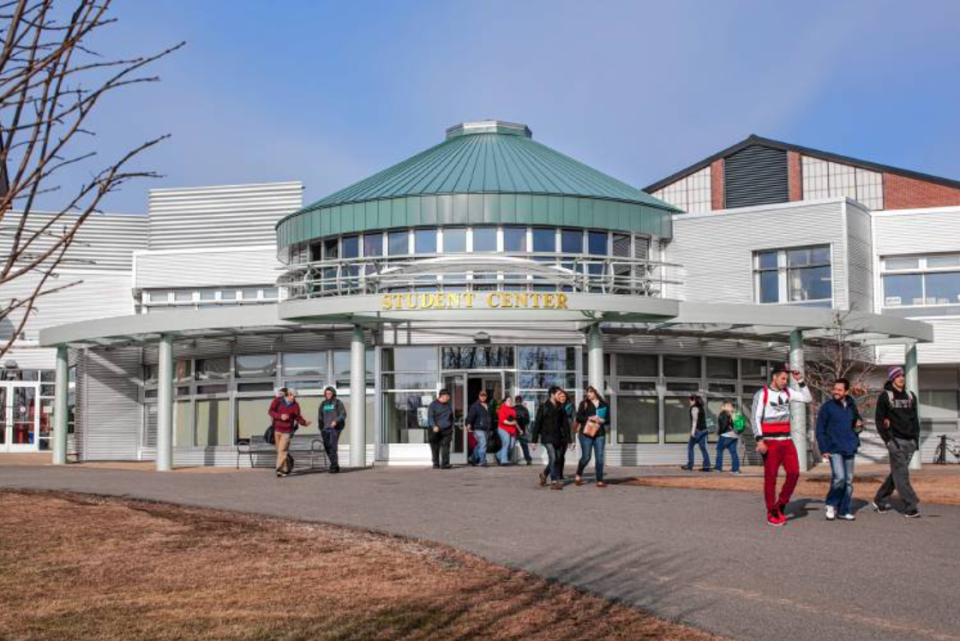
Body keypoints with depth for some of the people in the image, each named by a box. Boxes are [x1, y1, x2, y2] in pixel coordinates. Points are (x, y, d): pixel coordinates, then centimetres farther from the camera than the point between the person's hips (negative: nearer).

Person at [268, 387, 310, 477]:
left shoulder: (295, 405, -3)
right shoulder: (277, 401, -6)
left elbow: (298, 417, 2)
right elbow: (270, 411, -9)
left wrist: (305, 422, -15)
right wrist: (280, 416, -23)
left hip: (287, 431, -2)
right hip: (277, 429, 2)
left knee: (282, 450, -15)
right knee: (279, 450, 9)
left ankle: (279, 469, -17)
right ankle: (286, 468, 22)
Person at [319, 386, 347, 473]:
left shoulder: (338, 403, 1)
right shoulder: (323, 404, 15)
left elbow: (343, 414, -5)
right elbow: (321, 417, 19)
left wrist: (336, 421, -21)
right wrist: (321, 430, 13)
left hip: (335, 428, -5)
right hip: (326, 429, 5)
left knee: (333, 446, -17)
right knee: (327, 448, 2)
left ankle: (334, 466, -17)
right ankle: (336, 466, 13)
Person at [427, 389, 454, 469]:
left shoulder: (448, 405, 16)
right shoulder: (433, 405, -1)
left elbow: (451, 417, 26)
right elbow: (430, 417, -9)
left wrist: (452, 428, 24)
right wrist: (434, 426, -23)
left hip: (446, 430, 3)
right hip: (435, 430, -3)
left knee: (445, 446, -10)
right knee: (435, 448, 3)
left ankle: (445, 464, -12)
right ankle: (436, 464, 14)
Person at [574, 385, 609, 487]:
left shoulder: (604, 405, 10)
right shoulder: (584, 404, 4)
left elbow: (608, 420, 11)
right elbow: (578, 417, -3)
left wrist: (602, 420, -10)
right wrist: (589, 418, -15)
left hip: (599, 434, 2)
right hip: (586, 433, -2)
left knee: (600, 457, -2)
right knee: (586, 457, -1)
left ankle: (599, 481, 2)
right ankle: (578, 476, 23)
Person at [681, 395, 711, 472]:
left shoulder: (694, 408, -8)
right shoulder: (701, 408, 18)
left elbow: (695, 419, -17)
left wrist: (693, 430, -21)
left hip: (697, 430, -8)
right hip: (703, 430, 8)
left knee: (690, 446, 0)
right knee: (703, 448, 5)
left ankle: (689, 466, -1)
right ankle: (706, 466, -2)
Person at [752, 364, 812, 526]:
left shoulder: (787, 392, 11)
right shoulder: (762, 394, -5)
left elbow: (807, 398, 14)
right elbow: (756, 418, -10)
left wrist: (800, 381, 4)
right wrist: (759, 440, -19)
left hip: (786, 441, 5)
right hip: (770, 442, -5)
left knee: (794, 472, -4)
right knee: (770, 478, -1)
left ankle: (781, 505, 12)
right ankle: (771, 514, 8)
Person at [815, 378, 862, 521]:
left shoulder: (851, 406, 9)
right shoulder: (827, 407, -4)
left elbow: (856, 419, 25)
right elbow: (820, 430, -3)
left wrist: (859, 424, 0)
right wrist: (824, 450, -9)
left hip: (850, 449, 5)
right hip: (834, 449, -5)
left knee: (849, 481, 7)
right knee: (839, 478, -16)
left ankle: (844, 511, 16)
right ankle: (830, 504, 5)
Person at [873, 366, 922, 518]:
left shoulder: (910, 396, 14)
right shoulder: (885, 396, -2)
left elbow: (915, 418, 18)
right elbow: (880, 420, -2)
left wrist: (916, 439, 11)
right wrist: (888, 439, -8)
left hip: (910, 441, 6)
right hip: (896, 440, -6)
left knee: (897, 473, 10)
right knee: (901, 473, -9)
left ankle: (880, 501, 23)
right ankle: (911, 506, -11)